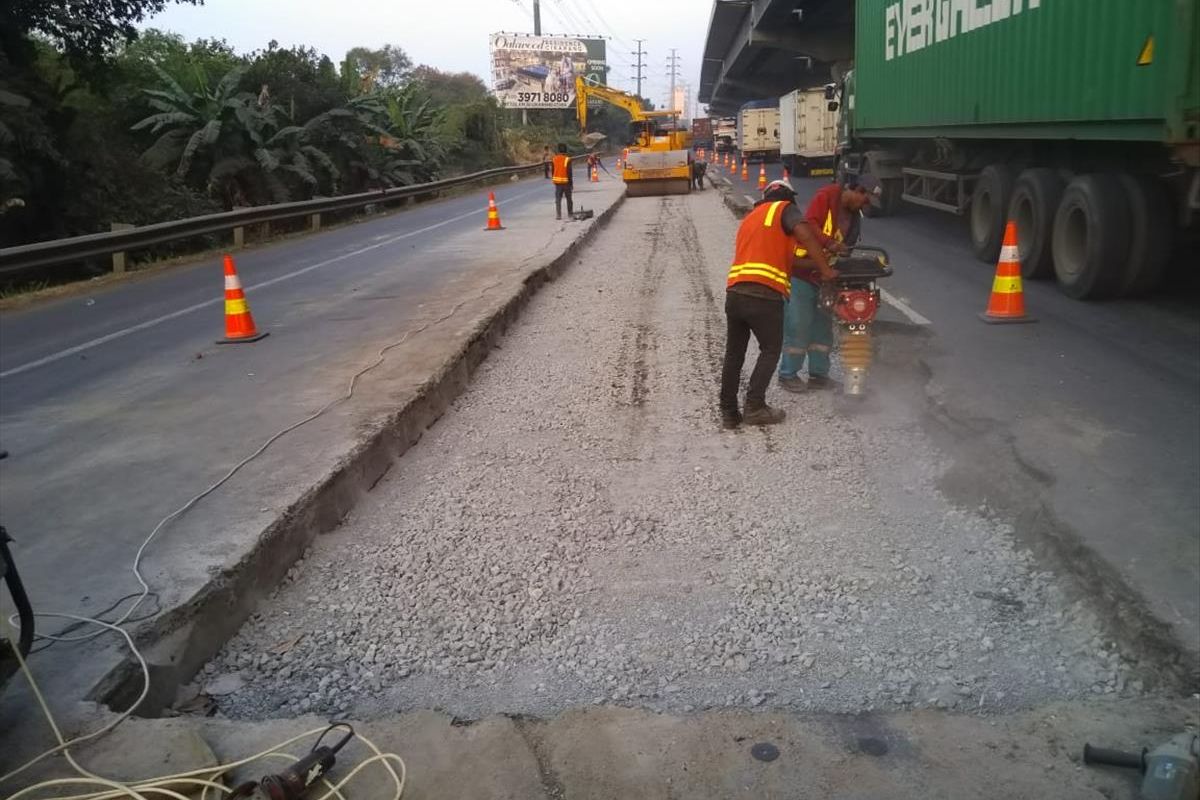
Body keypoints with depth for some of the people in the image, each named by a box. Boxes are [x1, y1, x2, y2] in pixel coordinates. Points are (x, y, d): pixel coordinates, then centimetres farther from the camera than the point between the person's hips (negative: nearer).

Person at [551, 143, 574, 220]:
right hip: (566, 182, -3)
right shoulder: (567, 159, -12)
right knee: (569, 199, 14)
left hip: (557, 182, 3)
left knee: (558, 199, 3)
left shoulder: (554, 159, 1)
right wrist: (571, 183, -5)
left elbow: (552, 171, 8)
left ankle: (558, 215, -8)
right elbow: (569, 172, -12)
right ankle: (570, 213, 23)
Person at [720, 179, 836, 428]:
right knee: (770, 351, 9)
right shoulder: (785, 209, 9)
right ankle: (754, 407, 3)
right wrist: (825, 270, -5)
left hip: (733, 293, 6)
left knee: (734, 354, 14)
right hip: (764, 295, -6)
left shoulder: (750, 217, 30)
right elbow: (805, 235, -10)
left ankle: (728, 411, 16)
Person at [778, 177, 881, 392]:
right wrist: (829, 243, -39)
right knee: (798, 325, -6)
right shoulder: (826, 197, -11)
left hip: (822, 276, 9)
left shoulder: (853, 215, 14)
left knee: (823, 326, 12)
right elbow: (809, 225, -25)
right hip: (799, 272, -9)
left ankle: (818, 374, 22)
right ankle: (788, 374, 6)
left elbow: (845, 247, 16)